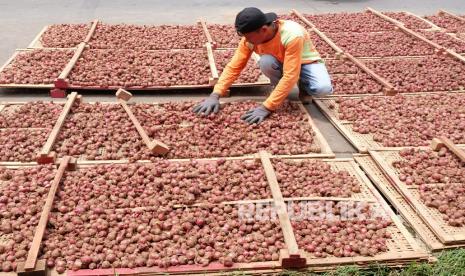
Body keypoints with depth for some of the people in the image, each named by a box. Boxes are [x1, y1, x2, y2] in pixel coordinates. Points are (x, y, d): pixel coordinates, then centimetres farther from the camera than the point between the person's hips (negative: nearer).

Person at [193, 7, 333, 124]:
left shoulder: (292, 35, -40)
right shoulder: (249, 38, -24)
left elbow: (290, 77, -42)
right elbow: (234, 66, -21)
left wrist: (266, 108, -46)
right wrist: (215, 95, -33)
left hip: (306, 62, -3)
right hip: (280, 63, 3)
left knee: (323, 88, -34)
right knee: (266, 62, -33)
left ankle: (304, 86, 1)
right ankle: (280, 92, -4)